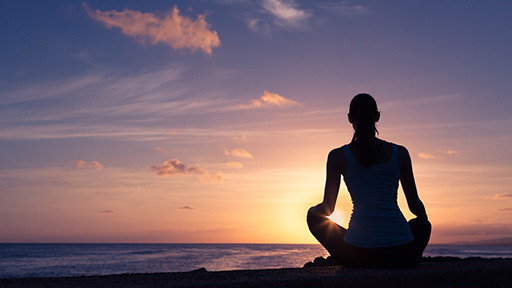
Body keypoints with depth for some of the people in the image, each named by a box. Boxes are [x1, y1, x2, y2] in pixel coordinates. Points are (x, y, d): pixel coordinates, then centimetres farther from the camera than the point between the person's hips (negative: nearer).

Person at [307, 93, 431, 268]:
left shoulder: (338, 156, 3)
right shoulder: (400, 152, 7)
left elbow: (328, 208, 6)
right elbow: (414, 205, 14)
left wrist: (312, 211, 31)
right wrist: (424, 218, 38)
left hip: (358, 254, -2)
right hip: (401, 255, 2)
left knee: (314, 217, 27)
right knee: (422, 224, 38)